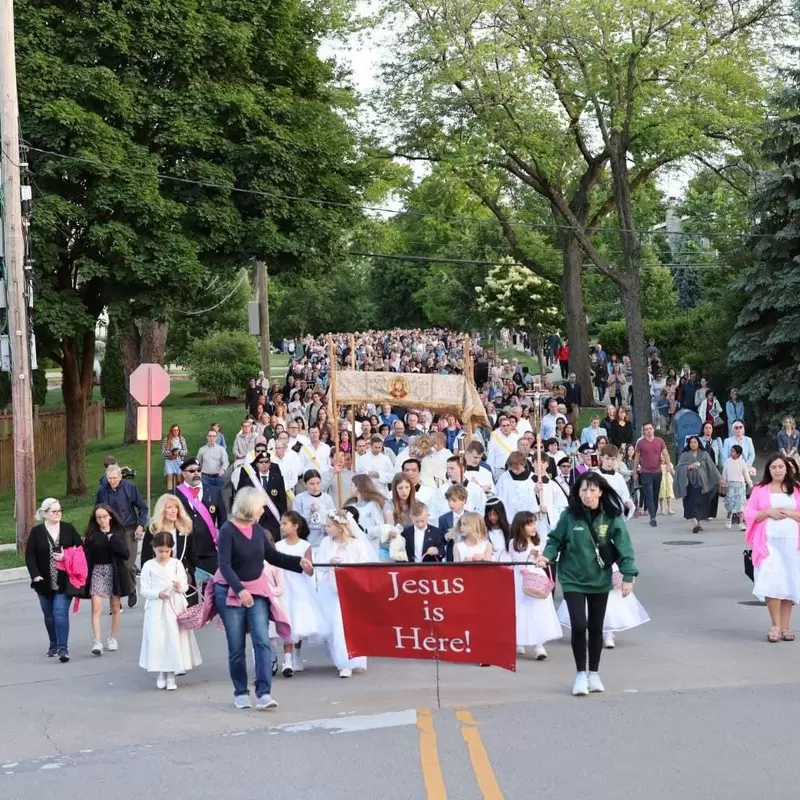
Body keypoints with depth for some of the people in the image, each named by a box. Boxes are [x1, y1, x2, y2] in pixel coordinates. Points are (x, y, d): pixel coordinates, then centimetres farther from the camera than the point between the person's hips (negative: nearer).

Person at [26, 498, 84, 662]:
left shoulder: (69, 529, 1)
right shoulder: (36, 532, -1)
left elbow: (81, 548, 4)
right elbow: (30, 555, -4)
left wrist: (66, 556, -13)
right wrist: (35, 575, -16)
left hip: (64, 581, -2)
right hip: (44, 582, 2)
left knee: (60, 613, -12)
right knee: (49, 616, 15)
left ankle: (63, 648, -12)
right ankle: (54, 644, 32)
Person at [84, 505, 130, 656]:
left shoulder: (118, 532, 2)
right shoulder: (91, 535, 1)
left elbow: (125, 553, -4)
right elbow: (86, 556, 0)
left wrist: (114, 541, -18)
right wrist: (86, 575, -9)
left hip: (114, 571, 1)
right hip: (97, 571, -1)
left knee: (115, 607, 11)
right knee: (96, 607, -12)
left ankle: (113, 638, 25)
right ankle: (97, 642, -16)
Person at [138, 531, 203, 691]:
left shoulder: (176, 564, 5)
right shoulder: (149, 566, 1)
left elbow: (185, 586, 6)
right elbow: (144, 590, -1)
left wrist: (180, 586, -16)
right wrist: (158, 593, -16)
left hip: (174, 607, 1)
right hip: (156, 609, -1)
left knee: (174, 640, -1)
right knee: (157, 641, -3)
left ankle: (171, 676, 6)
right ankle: (160, 675, 10)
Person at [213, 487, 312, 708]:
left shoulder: (257, 529, 3)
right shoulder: (227, 530, -14)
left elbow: (273, 556, 16)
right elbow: (225, 565, -23)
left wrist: (298, 562, 5)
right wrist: (240, 590, -36)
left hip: (256, 590, 4)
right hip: (231, 592, -4)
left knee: (262, 641, -10)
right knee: (236, 647, 4)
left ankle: (263, 693, -13)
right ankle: (241, 693, 19)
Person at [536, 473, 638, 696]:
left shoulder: (611, 517, -8)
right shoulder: (569, 516, -10)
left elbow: (623, 546, -8)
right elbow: (555, 540, 0)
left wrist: (628, 575, -15)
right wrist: (547, 555, -19)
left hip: (600, 579, 1)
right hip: (573, 579, -1)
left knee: (596, 627, 11)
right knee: (579, 625, -10)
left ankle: (594, 673, 27)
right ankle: (580, 674, 8)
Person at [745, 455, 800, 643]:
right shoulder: (760, 489, 8)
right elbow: (748, 514, 5)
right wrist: (768, 512, -10)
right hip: (769, 542, -1)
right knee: (772, 582, -15)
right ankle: (775, 625, -6)